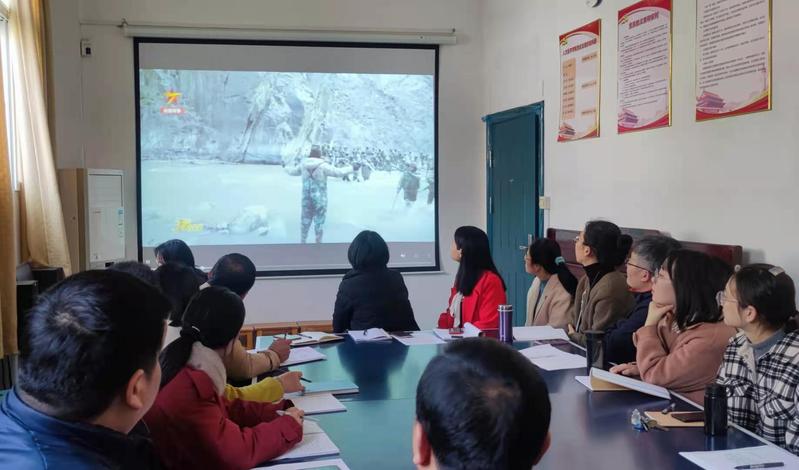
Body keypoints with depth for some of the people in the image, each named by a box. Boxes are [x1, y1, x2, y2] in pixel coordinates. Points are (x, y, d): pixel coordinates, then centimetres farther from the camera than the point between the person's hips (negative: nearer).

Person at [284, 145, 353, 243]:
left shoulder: (303, 164, 1)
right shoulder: (323, 166, -15)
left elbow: (293, 171, 20)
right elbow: (339, 172, -14)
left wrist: (287, 168, 43)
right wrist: (349, 169, 5)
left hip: (306, 198, 5)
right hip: (320, 199, -4)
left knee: (305, 221, 16)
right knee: (319, 222, 5)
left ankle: (302, 242, 24)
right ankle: (318, 243, 11)